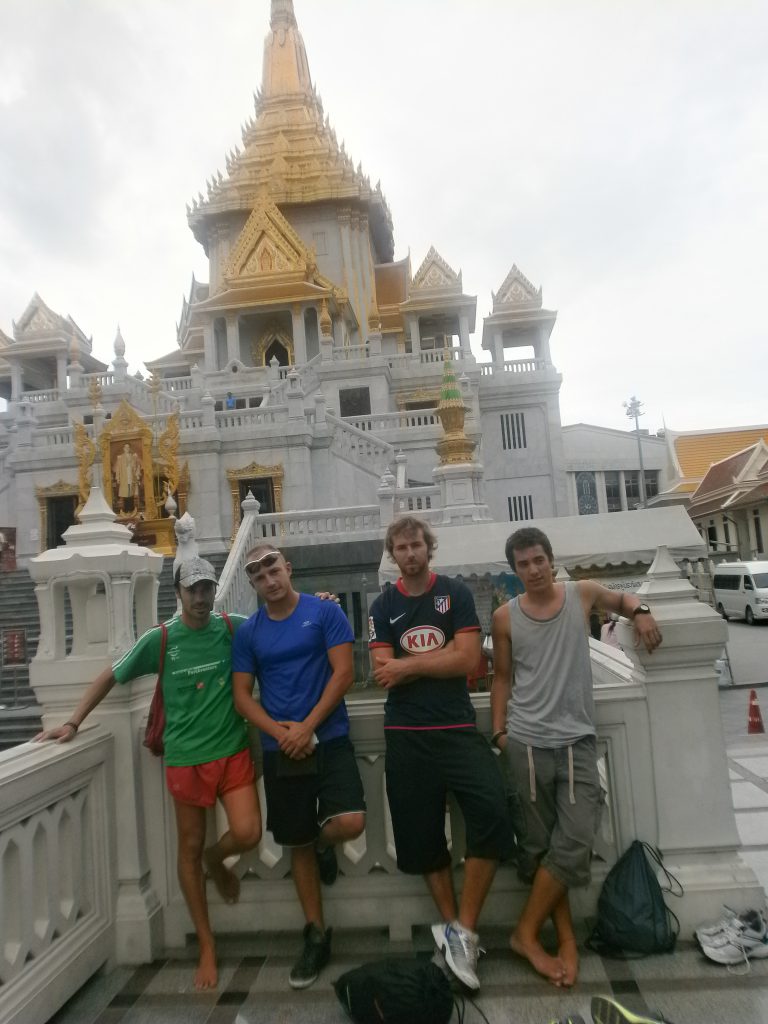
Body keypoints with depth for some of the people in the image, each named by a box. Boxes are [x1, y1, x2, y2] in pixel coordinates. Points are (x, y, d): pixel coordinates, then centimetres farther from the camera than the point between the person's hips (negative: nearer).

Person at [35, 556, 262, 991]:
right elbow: (110, 677, 6)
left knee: (248, 833, -11)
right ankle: (207, 946, 30)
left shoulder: (234, 627, -4)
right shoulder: (159, 639, -6)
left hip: (233, 750, 1)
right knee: (189, 849, 10)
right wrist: (74, 722, 1)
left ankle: (216, 859, 28)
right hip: (185, 758, 0)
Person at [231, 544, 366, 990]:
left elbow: (343, 673, -9)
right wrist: (279, 732, -11)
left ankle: (323, 843, 17)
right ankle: (317, 936, 28)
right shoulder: (248, 632, 5)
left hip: (329, 740, -2)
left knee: (350, 823, -20)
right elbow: (242, 694, 5)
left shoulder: (325, 612, -5)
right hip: (280, 750, 3)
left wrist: (306, 727, -15)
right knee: (298, 845, 10)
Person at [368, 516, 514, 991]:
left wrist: (408, 664, -9)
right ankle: (453, 926, 29)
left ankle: (461, 931, -3)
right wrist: (441, 657, -10)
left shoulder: (456, 594, 1)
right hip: (406, 734, 2)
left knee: (493, 814, -20)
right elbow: (383, 674, -2)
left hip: (458, 728, -2)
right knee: (423, 836, 9)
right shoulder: (383, 606, 6)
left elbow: (468, 660, -10)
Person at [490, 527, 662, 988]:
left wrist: (641, 612, 0)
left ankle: (527, 933, 11)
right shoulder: (505, 617, 1)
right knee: (540, 844, 5)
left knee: (576, 840, -5)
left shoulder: (583, 594, 2)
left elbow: (621, 599, 22)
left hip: (578, 739, 1)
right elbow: (502, 677, 8)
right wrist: (499, 730, 1)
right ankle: (566, 938, 21)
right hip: (527, 741, 0)